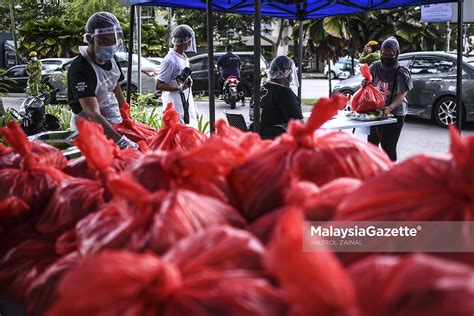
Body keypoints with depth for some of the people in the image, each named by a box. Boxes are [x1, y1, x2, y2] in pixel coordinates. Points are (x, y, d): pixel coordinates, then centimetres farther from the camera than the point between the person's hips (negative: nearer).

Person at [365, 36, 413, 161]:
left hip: (394, 114, -5)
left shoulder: (401, 72, -12)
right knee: (372, 144, 14)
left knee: (388, 147, -9)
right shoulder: (375, 67, 2)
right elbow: (367, 83, 2)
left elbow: (401, 96, -19)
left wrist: (389, 108, -39)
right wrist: (364, 84, -25)